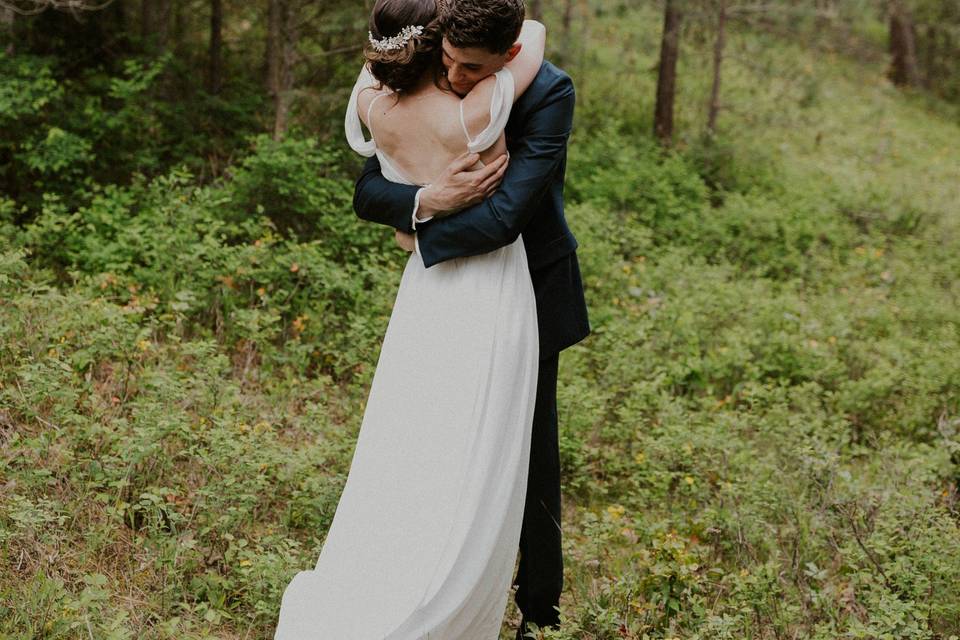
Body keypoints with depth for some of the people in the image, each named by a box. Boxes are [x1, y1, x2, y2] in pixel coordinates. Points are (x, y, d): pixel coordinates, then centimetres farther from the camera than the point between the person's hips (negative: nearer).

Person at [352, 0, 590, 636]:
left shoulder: (550, 93, -25)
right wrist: (426, 201, -34)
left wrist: (421, 236, -20)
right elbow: (368, 191, -13)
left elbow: (505, 216, -33)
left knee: (531, 453, 6)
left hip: (532, 291, -3)